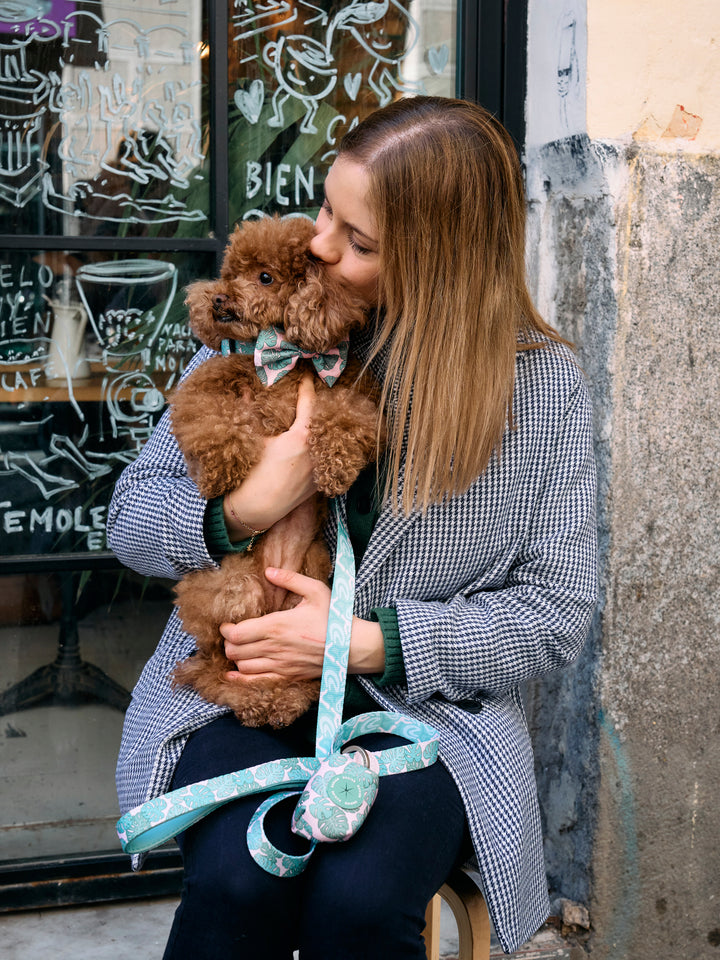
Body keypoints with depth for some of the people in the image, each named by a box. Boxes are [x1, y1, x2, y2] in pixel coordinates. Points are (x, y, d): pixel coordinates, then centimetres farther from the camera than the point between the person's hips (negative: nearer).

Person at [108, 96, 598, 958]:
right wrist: (245, 510, -16)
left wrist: (371, 642, -14)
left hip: (424, 704, -1)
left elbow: (555, 612, -2)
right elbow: (131, 515, 7)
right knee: (237, 880, -28)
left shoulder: (542, 384, -3)